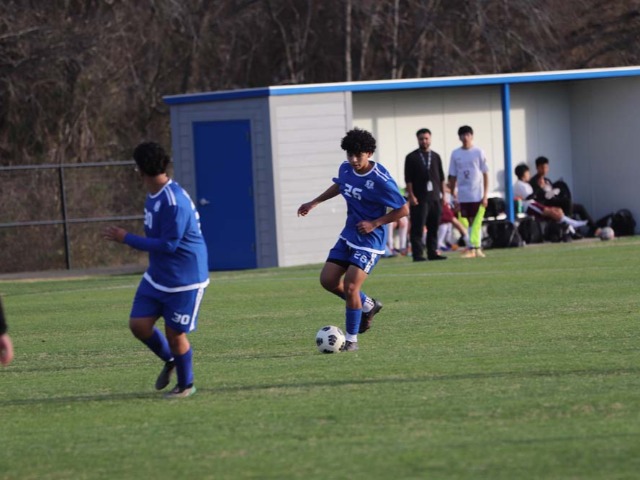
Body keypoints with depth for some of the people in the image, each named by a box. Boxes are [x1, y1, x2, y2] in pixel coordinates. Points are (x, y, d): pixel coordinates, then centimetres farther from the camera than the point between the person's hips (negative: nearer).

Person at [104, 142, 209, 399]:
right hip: (157, 276, 9)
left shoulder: (174, 202, -27)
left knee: (175, 334, 1)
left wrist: (127, 239, -21)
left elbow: (168, 244, -26)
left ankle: (185, 385, 24)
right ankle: (170, 361, 28)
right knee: (138, 324, 1)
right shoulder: (154, 194, 4)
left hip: (184, 280, -9)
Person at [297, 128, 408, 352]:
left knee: (350, 286, -14)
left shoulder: (381, 180, -22)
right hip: (348, 236, 8)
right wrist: (314, 203, 22)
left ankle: (352, 339, 1)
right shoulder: (346, 168, -1)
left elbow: (403, 209, -15)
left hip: (369, 240, -8)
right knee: (327, 280, 4)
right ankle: (367, 305, 26)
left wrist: (374, 224, -18)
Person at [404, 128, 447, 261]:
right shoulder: (411, 157, 2)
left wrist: (443, 194, 10)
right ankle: (418, 254, -5)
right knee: (417, 228, -7)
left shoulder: (436, 157, 15)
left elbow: (441, 177, 17)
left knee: (434, 227, 5)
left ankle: (433, 252, 11)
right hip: (419, 199, -4)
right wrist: (411, 196, -10)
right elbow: (408, 179, -2)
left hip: (435, 198, 4)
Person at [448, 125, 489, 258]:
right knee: (470, 222, 6)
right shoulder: (455, 154, 7)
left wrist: (485, 195, -7)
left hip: (477, 194, -3)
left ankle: (472, 248, -9)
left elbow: (485, 174, -2)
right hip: (463, 195, 3)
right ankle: (476, 248, 11)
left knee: (476, 222, -7)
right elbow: (453, 176, 10)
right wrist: (453, 195, 7)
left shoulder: (478, 152, -1)